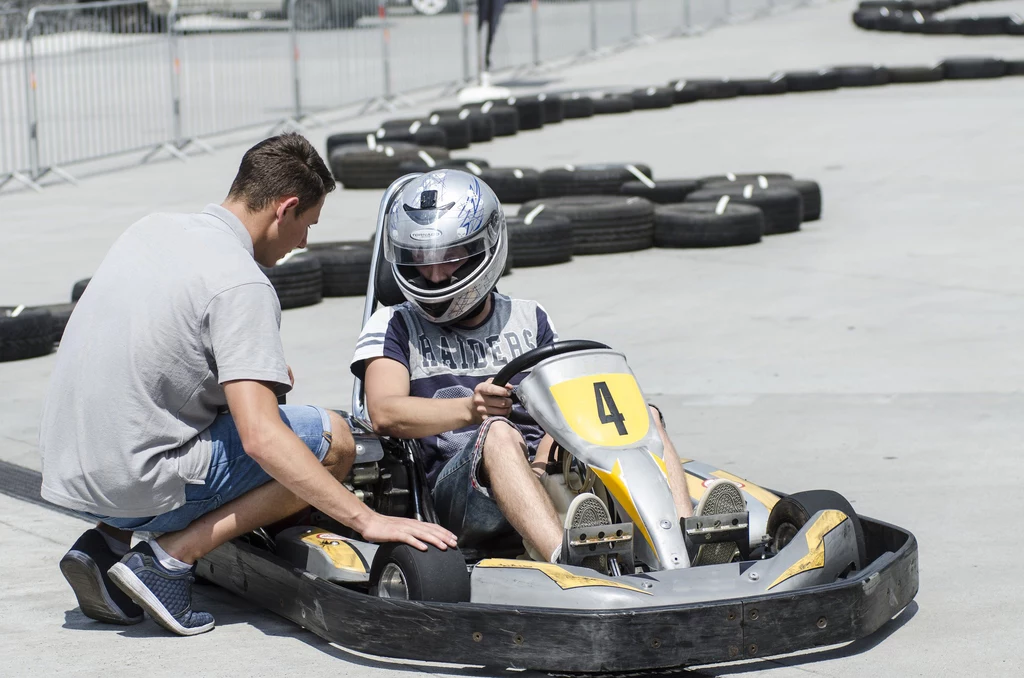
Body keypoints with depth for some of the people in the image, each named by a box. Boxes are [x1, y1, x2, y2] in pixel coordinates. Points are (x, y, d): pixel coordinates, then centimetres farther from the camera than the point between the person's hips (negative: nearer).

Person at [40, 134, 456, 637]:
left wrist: (259, 373, 32)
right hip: (134, 488, -8)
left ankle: (106, 541, 14)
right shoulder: (241, 285, -16)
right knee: (333, 441, 3)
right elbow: (261, 439, -25)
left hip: (64, 469, 8)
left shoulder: (152, 229, 8)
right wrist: (368, 521, -23)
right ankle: (169, 557, -5)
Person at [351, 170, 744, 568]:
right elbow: (384, 413, -8)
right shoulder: (395, 327, 11)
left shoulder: (529, 320, 21)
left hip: (547, 475, 4)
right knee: (499, 432, -36)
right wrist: (471, 409, -25)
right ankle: (566, 558, -63)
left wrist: (552, 446, -13)